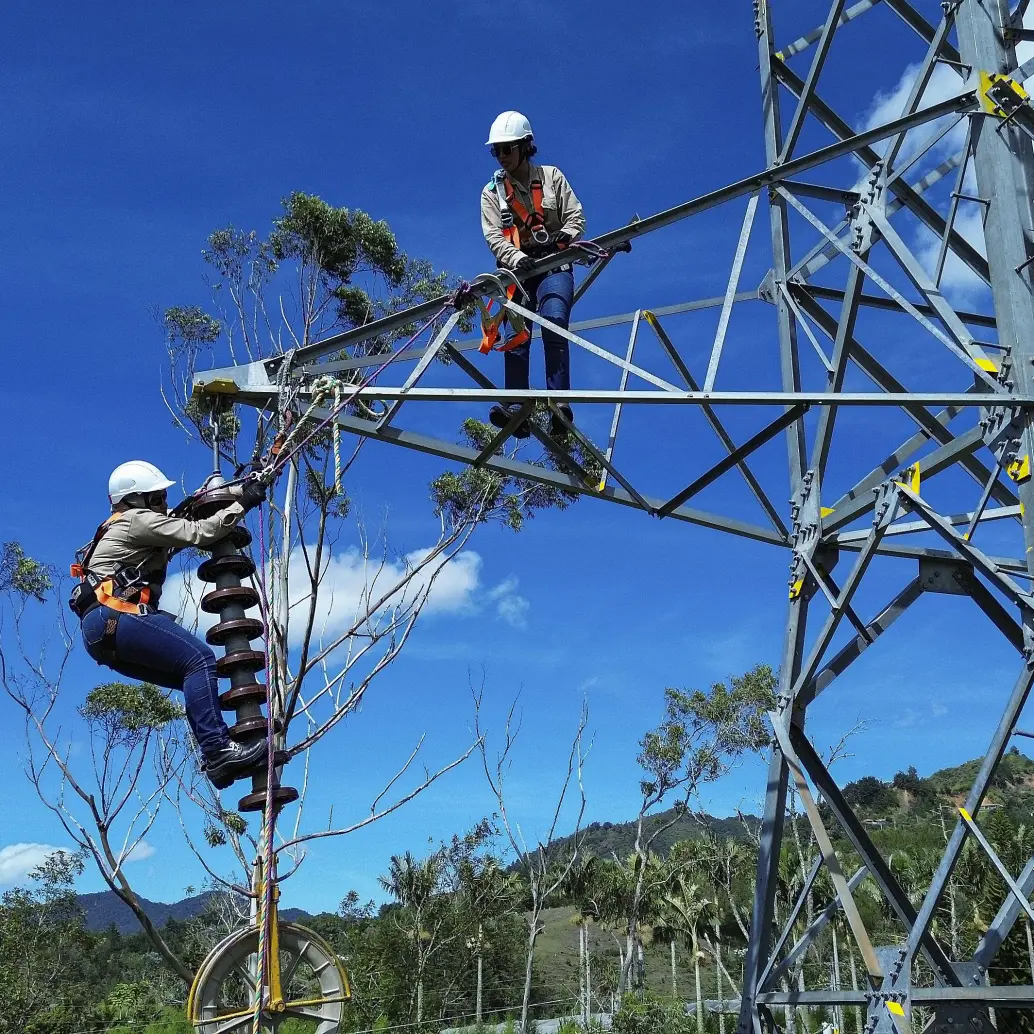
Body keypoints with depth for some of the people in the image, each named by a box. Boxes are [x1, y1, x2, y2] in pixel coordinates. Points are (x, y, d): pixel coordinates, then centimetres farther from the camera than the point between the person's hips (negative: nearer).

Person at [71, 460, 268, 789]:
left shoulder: (142, 528, 30)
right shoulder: (137, 519, 1)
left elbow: (190, 513, 30)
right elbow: (198, 533, -8)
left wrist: (239, 490, 24)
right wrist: (242, 504, -2)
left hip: (102, 635, 10)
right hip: (112, 618, -10)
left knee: (194, 676, 7)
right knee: (199, 658, -21)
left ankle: (216, 759, -4)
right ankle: (218, 749, -31)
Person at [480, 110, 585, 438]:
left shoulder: (552, 176, 11)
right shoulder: (492, 192, 12)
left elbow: (576, 217, 8)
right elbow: (493, 236, -2)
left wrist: (562, 238, -15)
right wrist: (516, 258, -21)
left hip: (553, 265, -1)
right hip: (516, 268, 2)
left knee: (554, 324, -23)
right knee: (515, 335, -14)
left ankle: (558, 403, -29)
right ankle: (516, 409, -21)